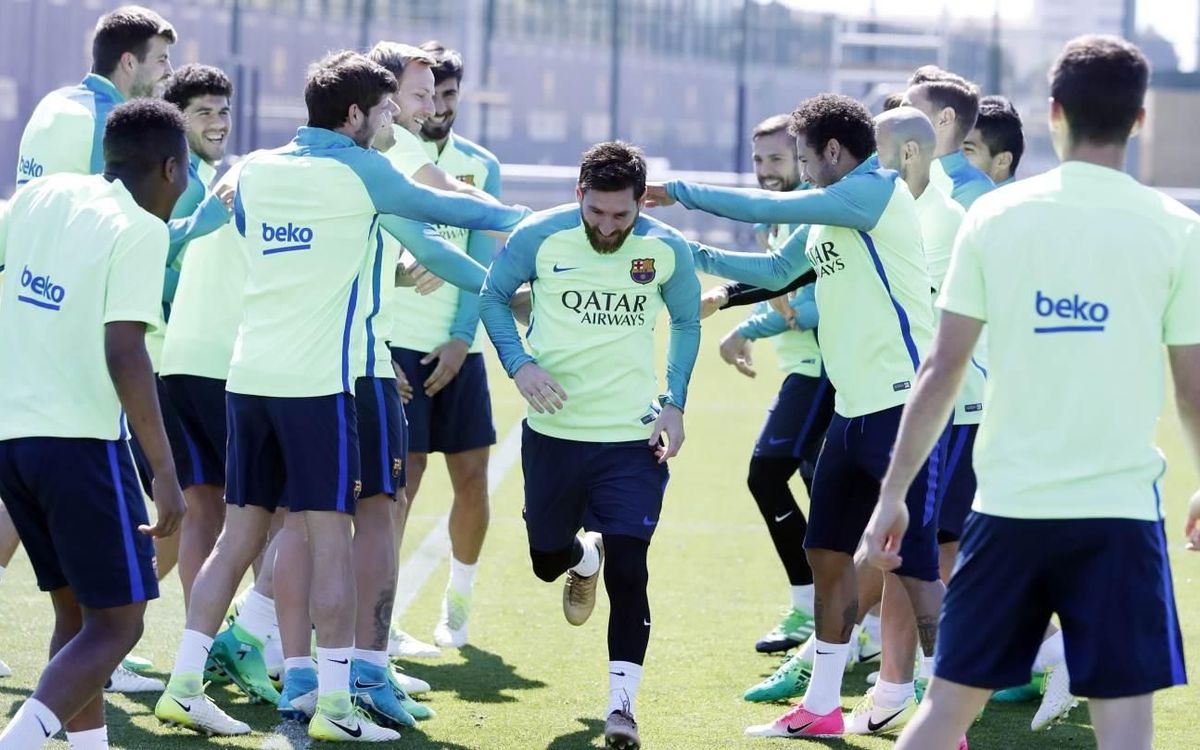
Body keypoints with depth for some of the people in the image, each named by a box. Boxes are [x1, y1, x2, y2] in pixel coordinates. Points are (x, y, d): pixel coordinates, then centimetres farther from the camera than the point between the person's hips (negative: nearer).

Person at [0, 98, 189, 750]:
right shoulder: (140, 231, -10)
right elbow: (124, 354, -18)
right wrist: (164, 472, -18)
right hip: (79, 441, -7)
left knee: (76, 612, 17)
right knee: (117, 623, 0)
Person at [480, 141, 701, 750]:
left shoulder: (667, 250, -7)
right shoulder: (539, 237, -11)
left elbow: (686, 323, 10)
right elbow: (493, 296, 5)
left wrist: (674, 402, -1)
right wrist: (520, 364, -12)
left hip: (633, 438, -1)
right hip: (553, 431, 1)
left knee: (627, 570, -10)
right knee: (547, 559, 16)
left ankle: (622, 700, -3)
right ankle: (585, 559, 53)